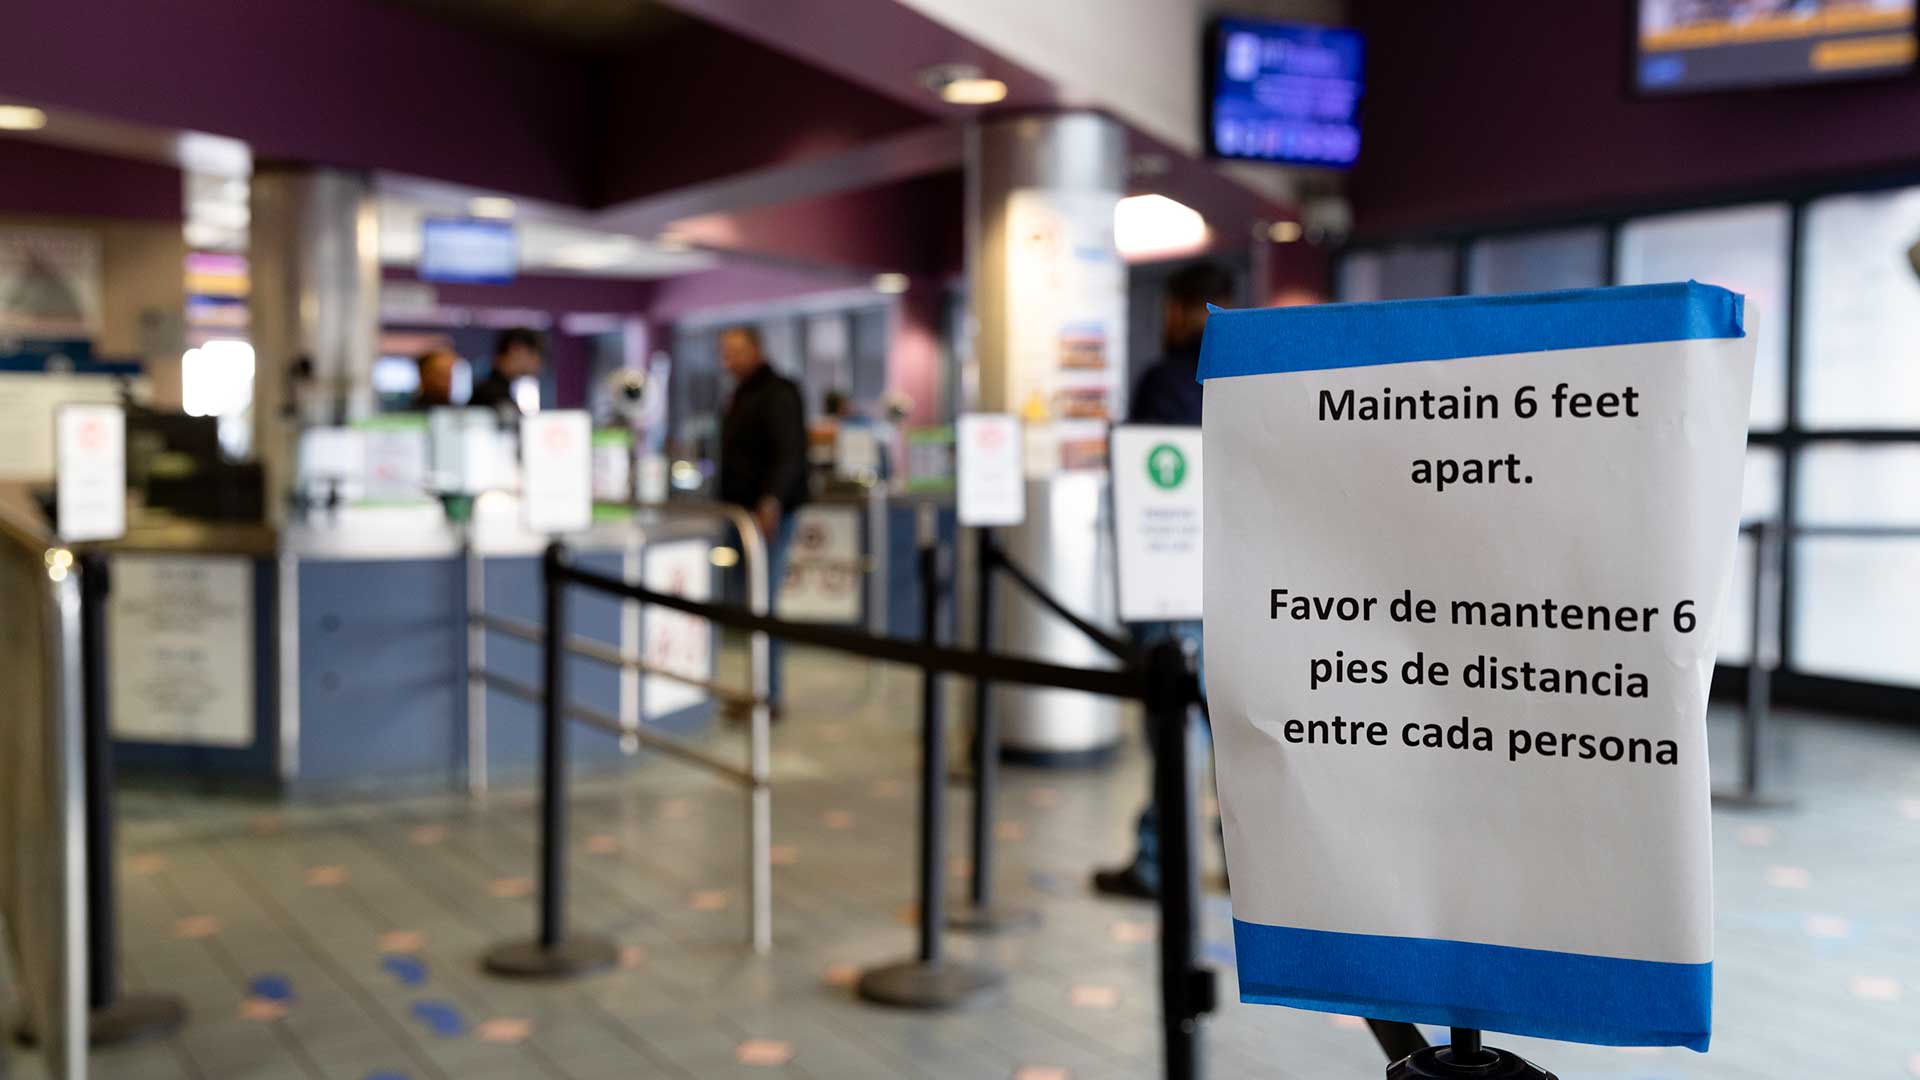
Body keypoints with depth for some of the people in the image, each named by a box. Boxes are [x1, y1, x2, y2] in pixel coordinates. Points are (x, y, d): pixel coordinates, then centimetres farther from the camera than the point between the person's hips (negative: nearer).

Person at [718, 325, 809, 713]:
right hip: (741, 513, 9)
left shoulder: (778, 394, -9)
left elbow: (790, 454, -21)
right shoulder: (740, 396, 21)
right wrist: (725, 503, 25)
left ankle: (767, 696, -5)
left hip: (769, 516, -9)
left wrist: (773, 500, -33)